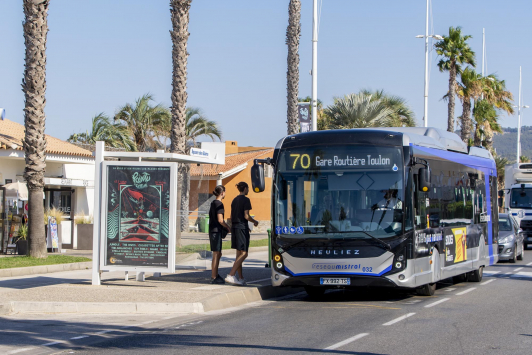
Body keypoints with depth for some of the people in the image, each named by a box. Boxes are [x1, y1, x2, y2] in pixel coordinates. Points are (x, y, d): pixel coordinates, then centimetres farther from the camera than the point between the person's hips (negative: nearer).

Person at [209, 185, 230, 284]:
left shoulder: (213, 203, 14)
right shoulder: (219, 204, -14)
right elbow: (220, 220, -19)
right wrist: (228, 228, -6)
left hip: (212, 230, 9)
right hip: (216, 231, -9)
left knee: (218, 254, 16)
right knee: (216, 254, -5)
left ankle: (215, 275, 22)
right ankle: (214, 277, -3)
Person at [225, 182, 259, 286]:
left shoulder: (234, 200, 14)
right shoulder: (245, 200, -9)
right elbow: (246, 216, -16)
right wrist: (255, 222, 3)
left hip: (234, 227, 8)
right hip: (242, 227, -8)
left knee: (239, 253, 12)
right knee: (244, 254, -7)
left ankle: (241, 278, 15)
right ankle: (231, 275, -19)